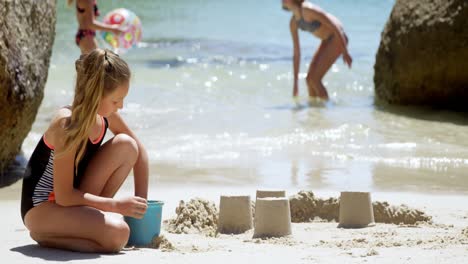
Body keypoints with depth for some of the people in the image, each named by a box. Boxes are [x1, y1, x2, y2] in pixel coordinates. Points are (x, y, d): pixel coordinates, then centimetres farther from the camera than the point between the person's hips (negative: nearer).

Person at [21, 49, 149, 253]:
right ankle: (45, 236, -7)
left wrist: (140, 201, 4)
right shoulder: (67, 125, -28)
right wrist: (117, 205, -19)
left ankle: (92, 215, 1)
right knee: (117, 234, -30)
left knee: (126, 145, -8)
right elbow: (64, 196, -25)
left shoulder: (105, 114, -7)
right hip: (41, 207, -8)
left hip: (74, 197, 8)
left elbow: (138, 150, 9)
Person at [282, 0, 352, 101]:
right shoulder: (293, 22, 1)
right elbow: (296, 53, 6)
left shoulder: (308, 9, -25)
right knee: (309, 79, 4)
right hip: (327, 40, 8)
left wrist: (345, 53, -19)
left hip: (337, 38, -8)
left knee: (315, 79, -12)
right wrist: (295, 82, 5)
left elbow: (335, 26, -22)